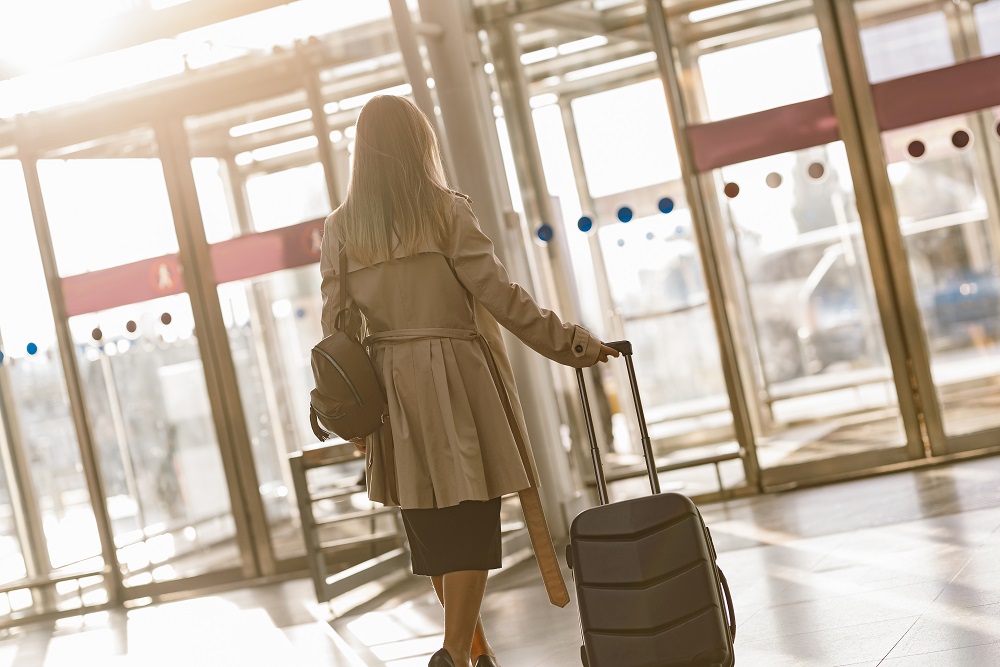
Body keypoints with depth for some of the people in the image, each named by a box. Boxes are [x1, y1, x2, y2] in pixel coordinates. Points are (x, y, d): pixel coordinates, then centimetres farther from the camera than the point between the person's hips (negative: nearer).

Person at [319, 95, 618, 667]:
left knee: (433, 530, 15)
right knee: (471, 527, 1)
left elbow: (337, 325, 3)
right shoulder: (446, 211, -7)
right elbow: (500, 294, -10)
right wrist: (572, 344, 0)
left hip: (390, 387, 4)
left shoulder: (340, 228, 4)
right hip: (454, 380, -4)